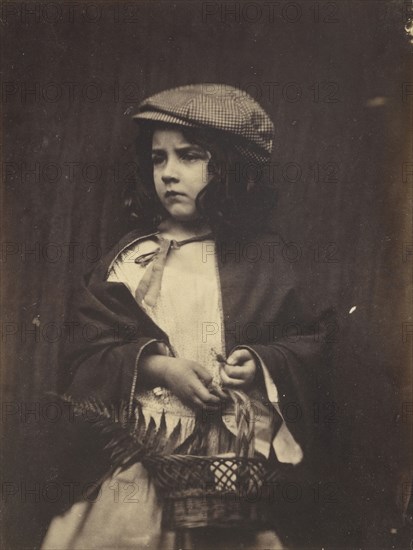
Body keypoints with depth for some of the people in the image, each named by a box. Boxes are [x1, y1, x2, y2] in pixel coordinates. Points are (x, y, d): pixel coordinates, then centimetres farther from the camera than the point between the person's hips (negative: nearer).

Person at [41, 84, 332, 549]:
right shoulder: (130, 258, 6)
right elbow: (84, 354, 1)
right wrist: (156, 366, -14)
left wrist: (260, 363, -13)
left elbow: (309, 342, 6)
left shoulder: (263, 257, 5)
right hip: (141, 455, 1)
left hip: (245, 455, 0)